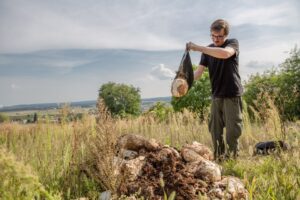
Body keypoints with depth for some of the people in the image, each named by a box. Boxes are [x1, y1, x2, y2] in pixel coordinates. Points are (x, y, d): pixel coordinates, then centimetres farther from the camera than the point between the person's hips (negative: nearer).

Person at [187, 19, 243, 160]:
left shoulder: (233, 43, -5)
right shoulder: (208, 50, 8)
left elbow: (225, 53, -29)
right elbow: (199, 71, -1)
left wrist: (198, 48, -31)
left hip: (232, 94, -4)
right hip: (216, 95, 4)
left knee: (232, 129, -3)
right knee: (215, 130, 4)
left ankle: (232, 158, 9)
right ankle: (219, 158, 15)